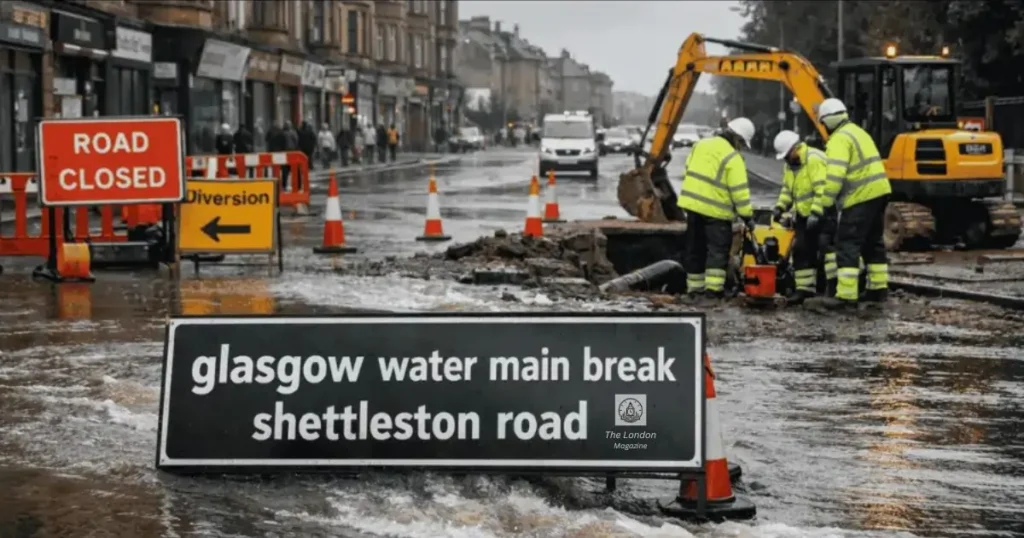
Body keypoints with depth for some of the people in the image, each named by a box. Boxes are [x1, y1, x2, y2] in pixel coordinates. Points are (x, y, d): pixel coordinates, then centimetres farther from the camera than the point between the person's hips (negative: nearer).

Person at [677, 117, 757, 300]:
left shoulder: (700, 145, 8)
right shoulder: (732, 158, -13)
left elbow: (689, 173, 16)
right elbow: (739, 190, -15)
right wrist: (747, 216, -7)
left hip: (692, 204, 7)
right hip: (715, 211, -7)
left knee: (695, 248, 13)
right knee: (718, 249, -2)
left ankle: (694, 287, 18)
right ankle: (713, 288, -11)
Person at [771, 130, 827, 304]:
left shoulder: (814, 160, -20)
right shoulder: (791, 164, 11)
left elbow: (823, 190, -26)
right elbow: (787, 189, 19)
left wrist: (816, 214, -30)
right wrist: (780, 207, 3)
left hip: (821, 214, -9)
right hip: (803, 214, 9)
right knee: (801, 250, 4)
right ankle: (805, 287, 7)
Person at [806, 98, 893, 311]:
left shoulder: (840, 139, -12)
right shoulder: (857, 132, 19)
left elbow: (836, 174, -24)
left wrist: (825, 203, -20)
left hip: (861, 197, -10)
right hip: (878, 192, 10)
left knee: (847, 245, -9)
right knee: (873, 242, 19)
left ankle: (846, 295, -13)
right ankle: (879, 288, 24)